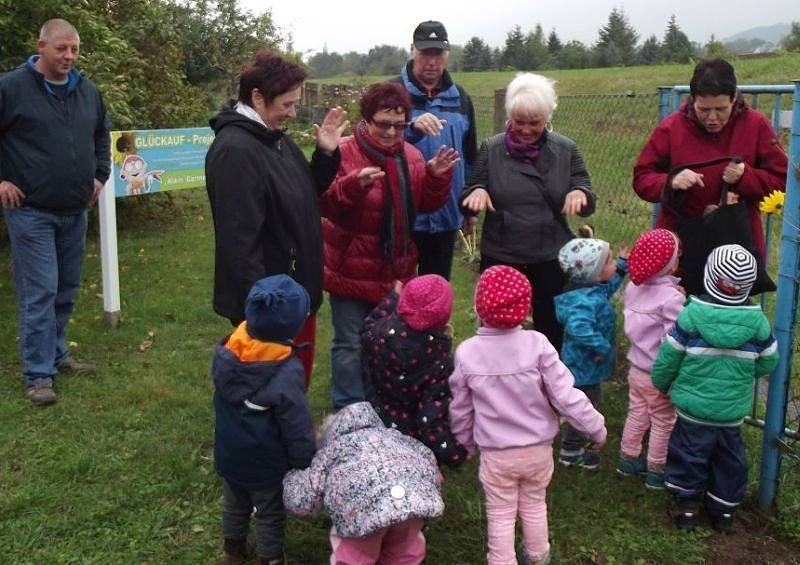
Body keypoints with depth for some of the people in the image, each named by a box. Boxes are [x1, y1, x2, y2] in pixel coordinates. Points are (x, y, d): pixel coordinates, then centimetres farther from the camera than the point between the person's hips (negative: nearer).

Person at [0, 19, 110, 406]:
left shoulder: (88, 91, 9)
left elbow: (102, 137, 24)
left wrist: (100, 175, 15)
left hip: (75, 212, 6)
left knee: (66, 291, 14)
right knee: (39, 293, -6)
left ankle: (56, 355, 29)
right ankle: (38, 375, 2)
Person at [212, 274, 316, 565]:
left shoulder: (227, 351, -15)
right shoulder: (286, 372, -33)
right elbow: (298, 428, -23)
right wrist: (304, 466, -8)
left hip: (228, 454, 6)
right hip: (266, 465, -6)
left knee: (234, 505, 29)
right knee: (269, 515, 19)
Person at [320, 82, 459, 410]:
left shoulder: (411, 155, 6)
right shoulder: (344, 153, -13)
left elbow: (426, 204, 9)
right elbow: (325, 205, -20)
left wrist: (437, 176, -9)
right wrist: (355, 184, -37)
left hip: (396, 269, 6)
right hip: (352, 269, -6)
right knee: (351, 344, 3)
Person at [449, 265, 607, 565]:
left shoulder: (467, 352, -15)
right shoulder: (536, 344, -20)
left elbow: (460, 408, -3)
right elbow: (565, 395, -16)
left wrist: (465, 442, 15)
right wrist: (596, 426, -2)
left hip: (495, 453, -1)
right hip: (538, 448, 2)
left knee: (500, 514, 16)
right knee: (534, 505, 25)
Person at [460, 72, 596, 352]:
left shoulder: (566, 150, -1)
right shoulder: (492, 148, -2)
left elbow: (588, 203, 0)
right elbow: (468, 200, 2)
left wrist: (580, 193, -24)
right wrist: (477, 192, -21)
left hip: (551, 258, 0)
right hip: (500, 257, 0)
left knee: (550, 327, 14)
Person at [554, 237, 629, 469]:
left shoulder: (593, 289, -2)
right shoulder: (586, 301, -35)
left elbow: (608, 287, 22)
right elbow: (578, 328, -50)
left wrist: (622, 265, 18)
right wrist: (602, 347, -39)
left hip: (584, 364, 10)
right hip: (585, 367, -10)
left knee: (592, 402, 29)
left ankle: (579, 437, 52)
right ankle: (571, 452, 28)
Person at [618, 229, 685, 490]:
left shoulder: (633, 287, -3)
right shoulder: (672, 297, -24)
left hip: (636, 368, 6)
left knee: (636, 414, 22)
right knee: (663, 422, 11)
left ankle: (628, 458, 37)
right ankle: (656, 470, 24)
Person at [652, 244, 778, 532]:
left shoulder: (690, 316, -18)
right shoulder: (757, 322, -13)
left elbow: (668, 359, -9)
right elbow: (768, 362, 1)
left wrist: (661, 383, 9)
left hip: (693, 409, -2)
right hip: (733, 411, 2)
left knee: (688, 455, 16)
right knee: (729, 460, 20)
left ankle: (686, 505, 24)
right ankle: (724, 510, 32)